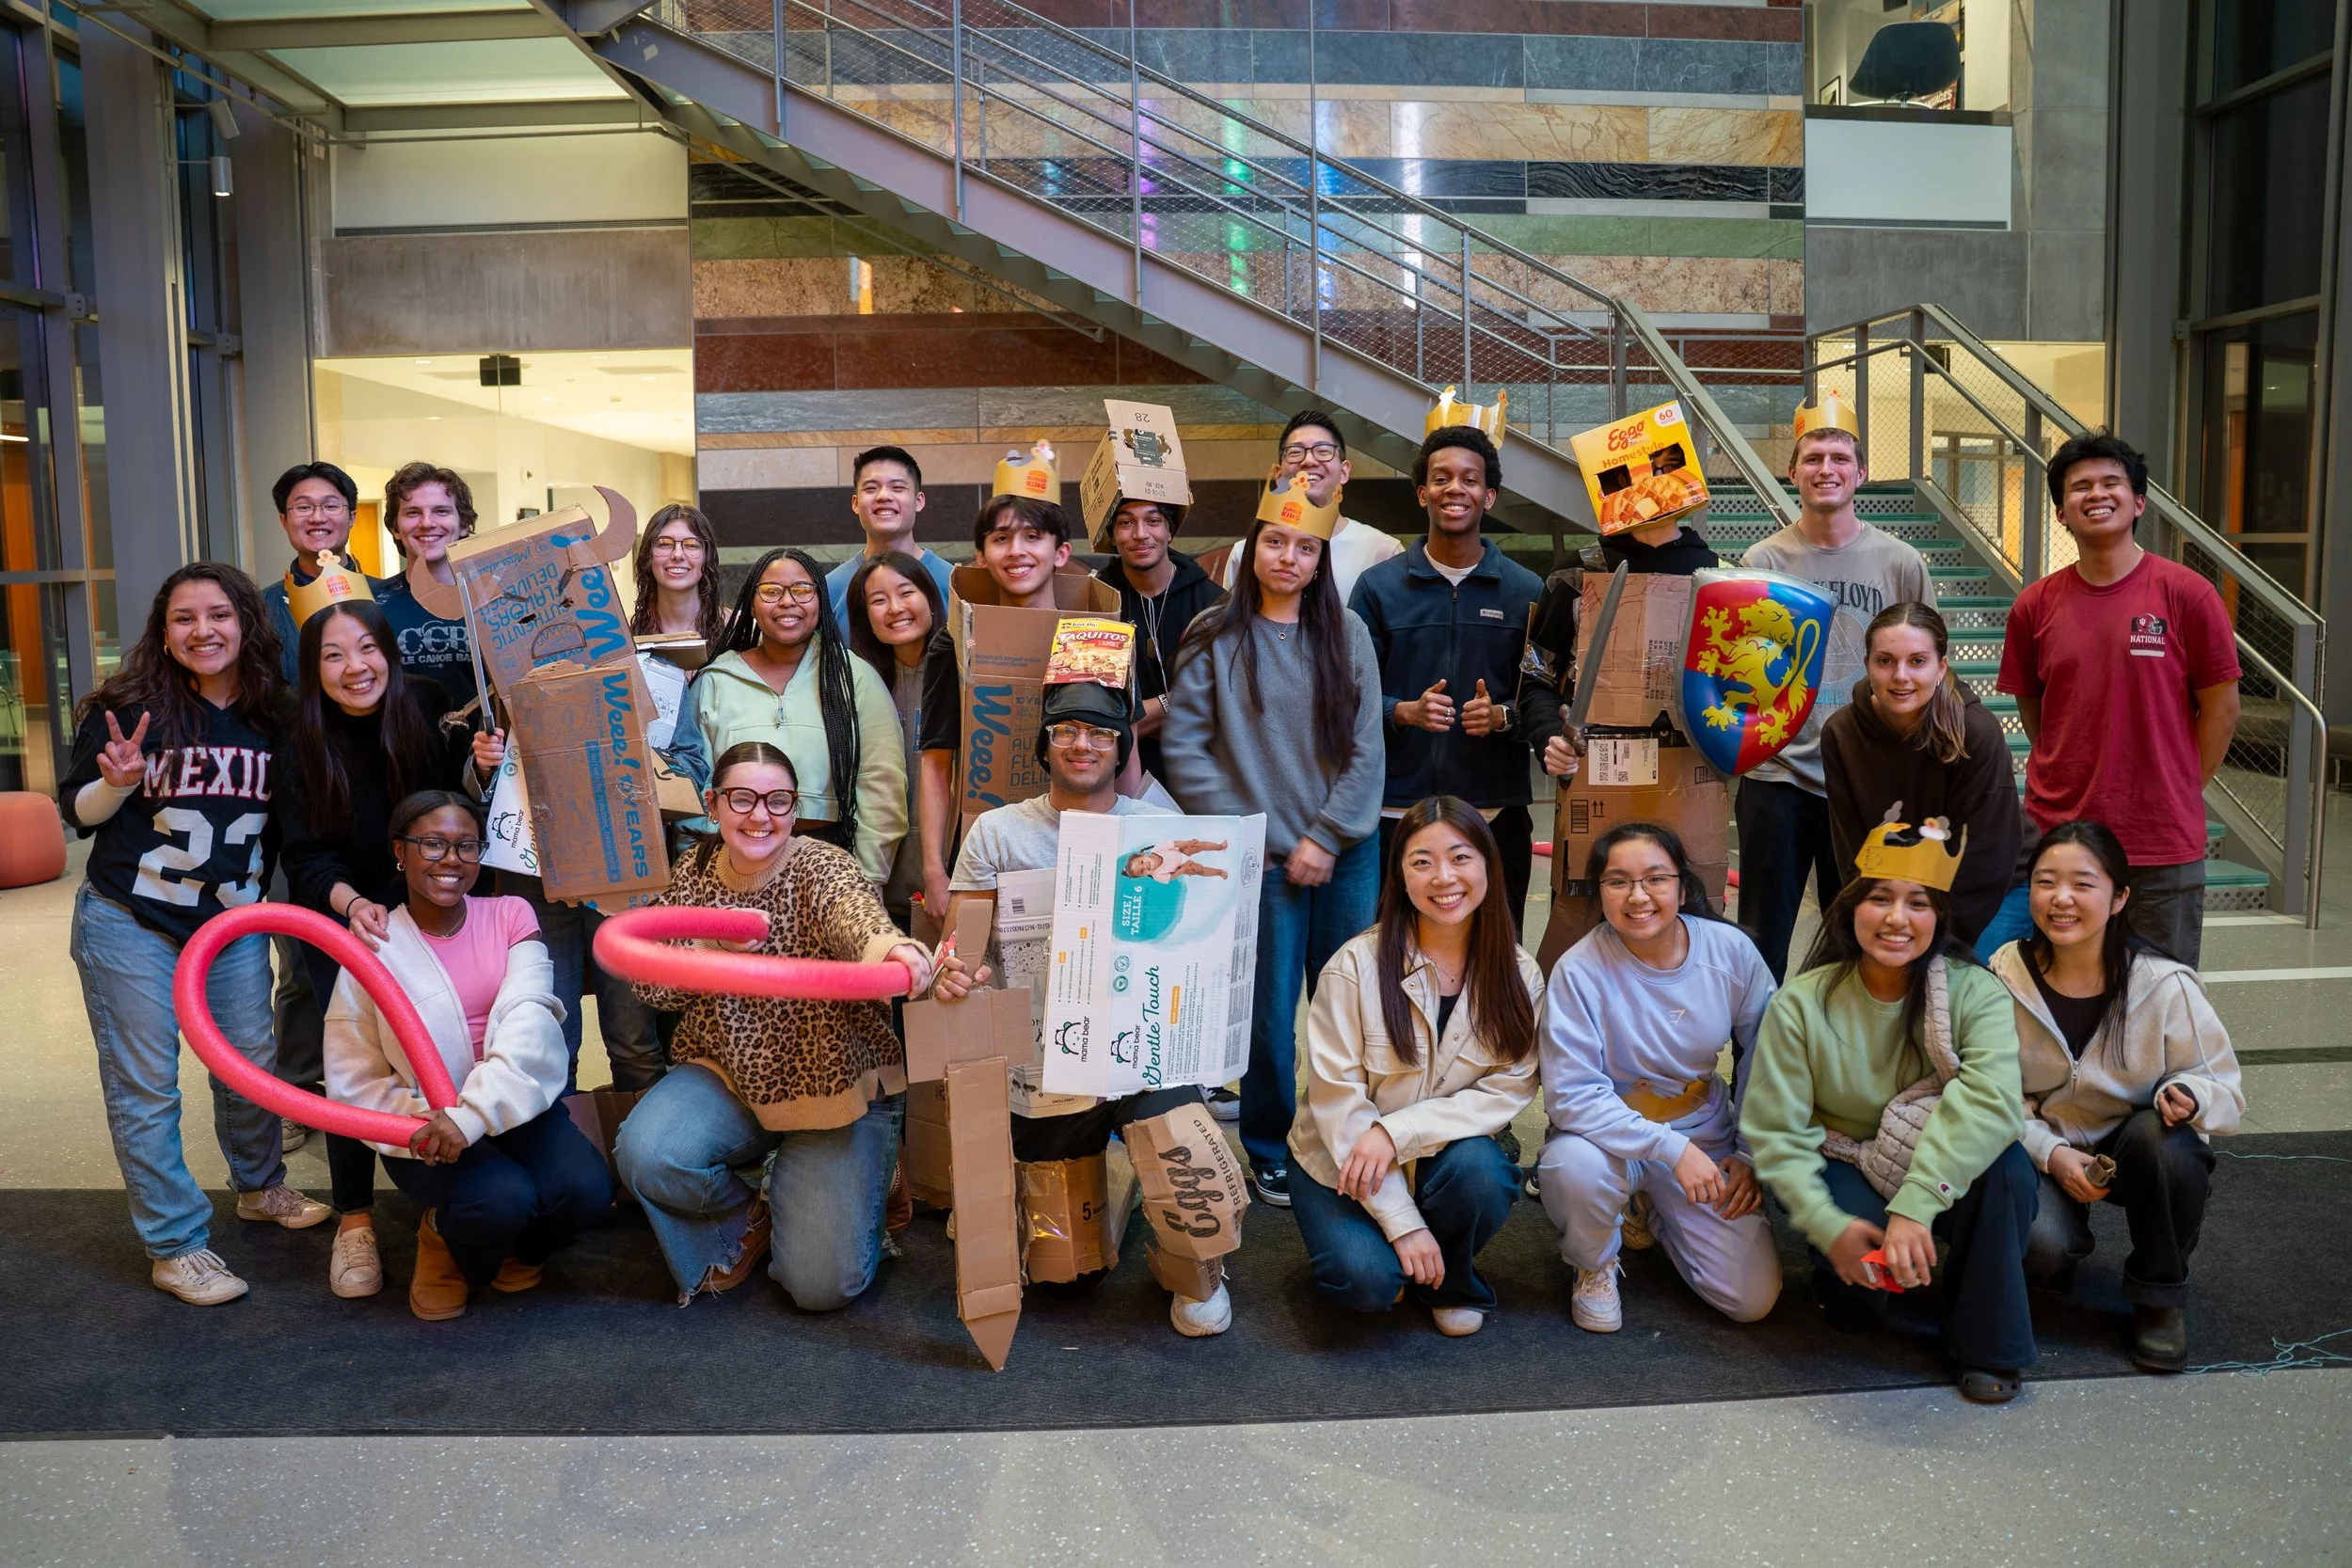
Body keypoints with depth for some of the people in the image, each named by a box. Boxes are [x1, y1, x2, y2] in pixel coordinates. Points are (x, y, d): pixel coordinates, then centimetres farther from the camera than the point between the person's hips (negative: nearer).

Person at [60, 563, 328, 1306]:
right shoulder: (129, 708, -12)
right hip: (130, 928, -4)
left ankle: (260, 1187, 39)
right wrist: (118, 782, -25)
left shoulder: (271, 717, 0)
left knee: (252, 1064, 13)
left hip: (233, 926, 4)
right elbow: (77, 811, -5)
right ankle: (176, 1246, 14)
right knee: (144, 1086, 2)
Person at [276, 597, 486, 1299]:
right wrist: (353, 904, -31)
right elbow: (306, 856, -12)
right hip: (342, 925, 0)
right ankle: (354, 1220, 7)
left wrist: (484, 769, -23)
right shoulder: (299, 746, -10)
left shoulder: (430, 713, -10)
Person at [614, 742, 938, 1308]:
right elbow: (652, 986, -3)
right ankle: (743, 1218, 7)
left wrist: (891, 947, -65)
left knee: (821, 1284, -11)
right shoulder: (693, 874, -1)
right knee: (645, 1154, -27)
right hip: (728, 1075, 4)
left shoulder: (821, 868, -17)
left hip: (834, 1089, -3)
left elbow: (856, 914, -40)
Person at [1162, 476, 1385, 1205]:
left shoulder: (1346, 633, 6)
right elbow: (1182, 746, -3)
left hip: (1346, 851, 2)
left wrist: (1328, 836, -6)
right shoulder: (1215, 638, 0)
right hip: (1262, 854, -2)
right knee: (1270, 1008, 1)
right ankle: (1270, 1151, 19)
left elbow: (1366, 747, 2)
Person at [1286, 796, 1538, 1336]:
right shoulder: (1358, 965, -17)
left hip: (1445, 1154, 3)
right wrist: (1402, 1222, -21)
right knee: (1368, 1281, -26)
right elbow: (1337, 1100, -17)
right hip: (1342, 1166, -2)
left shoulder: (1517, 972, -7)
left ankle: (1449, 1283, 1)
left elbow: (1511, 1089, -11)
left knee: (1480, 1170, -30)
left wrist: (1398, 1131, -26)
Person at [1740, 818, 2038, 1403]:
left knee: (2006, 1166, -31)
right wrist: (1828, 1226, -27)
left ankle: (1987, 1344, -10)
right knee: (1856, 1284, -31)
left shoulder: (1976, 993, -14)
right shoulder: (1800, 1005, -14)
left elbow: (1992, 1098, -32)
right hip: (1844, 1174, -1)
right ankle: (1850, 1290, 9)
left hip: (1947, 1175, 1)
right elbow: (1776, 1136, -12)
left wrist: (1914, 1205, -43)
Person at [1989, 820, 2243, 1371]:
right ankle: (2067, 1243, 14)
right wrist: (2051, 1153, -20)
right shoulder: (2004, 979, -13)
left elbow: (2226, 1090, -7)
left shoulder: (2166, 986, -16)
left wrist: (2191, 1094, -32)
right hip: (2040, 1152, 0)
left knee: (2165, 1140, -35)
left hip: (2139, 1149, 0)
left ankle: (2159, 1297, -8)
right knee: (2038, 1245, -30)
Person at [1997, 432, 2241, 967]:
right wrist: (2066, 783, 6)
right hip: (2057, 835, 2)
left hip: (2163, 844, -2)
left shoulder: (2186, 593, -5)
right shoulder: (2035, 605, 2)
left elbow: (2221, 707, 0)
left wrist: (2179, 793, 1)